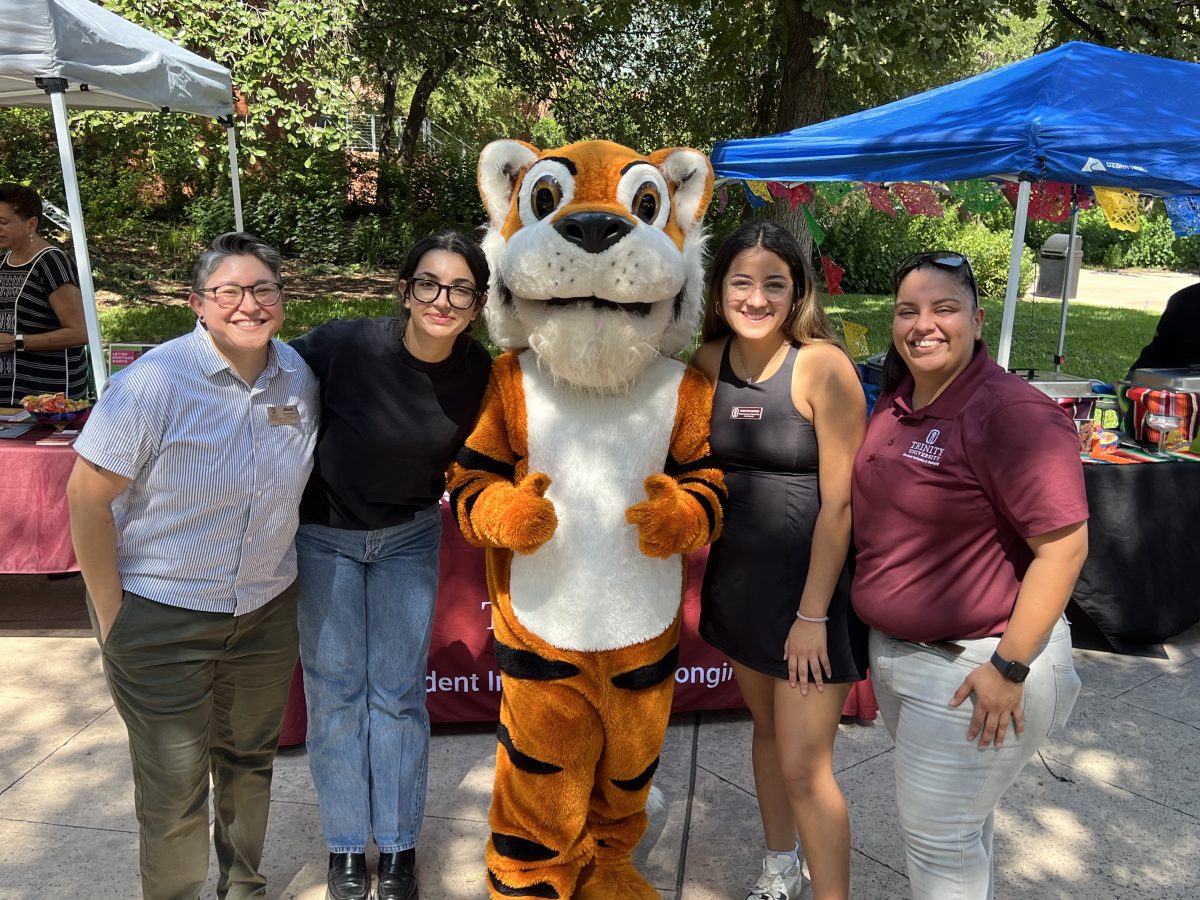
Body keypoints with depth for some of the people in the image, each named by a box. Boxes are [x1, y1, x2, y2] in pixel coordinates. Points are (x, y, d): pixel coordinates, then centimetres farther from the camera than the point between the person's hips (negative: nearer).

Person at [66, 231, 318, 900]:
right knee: (174, 787, 9)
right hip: (163, 617, -5)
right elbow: (88, 497, -14)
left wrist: (274, 566, 11)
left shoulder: (298, 375, -3)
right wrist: (112, 616, -11)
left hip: (267, 610, 5)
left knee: (252, 757, 22)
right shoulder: (155, 382, -19)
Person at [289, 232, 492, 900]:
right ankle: (347, 845, 29)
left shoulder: (479, 372, -15)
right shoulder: (344, 345, -25)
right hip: (325, 534, -1)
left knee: (399, 693, 8)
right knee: (336, 692, 9)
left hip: (409, 534, 2)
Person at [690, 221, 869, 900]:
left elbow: (839, 501, -17)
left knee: (803, 765, -2)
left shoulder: (823, 365, -17)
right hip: (739, 575, 6)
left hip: (811, 580, -5)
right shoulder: (710, 359, -2)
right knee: (767, 725, 22)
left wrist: (813, 614, -15)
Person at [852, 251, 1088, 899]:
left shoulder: (1012, 413, -22)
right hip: (895, 651, 8)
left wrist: (1009, 667, -22)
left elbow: (1064, 544, -24)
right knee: (958, 816, 27)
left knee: (939, 839, 8)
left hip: (973, 665, -8)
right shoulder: (896, 403, 4)